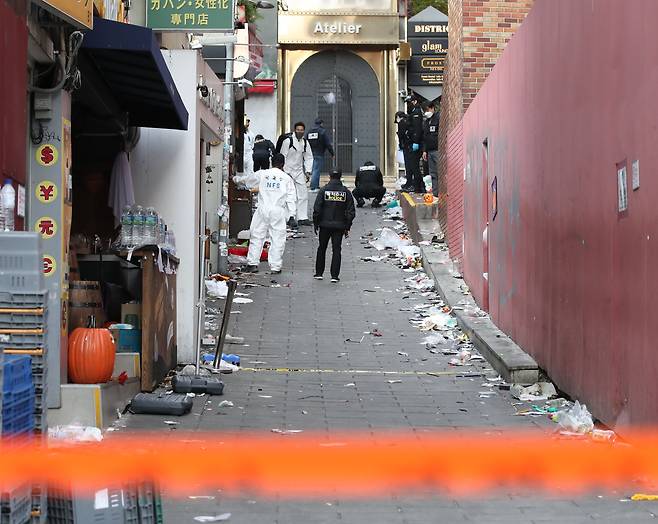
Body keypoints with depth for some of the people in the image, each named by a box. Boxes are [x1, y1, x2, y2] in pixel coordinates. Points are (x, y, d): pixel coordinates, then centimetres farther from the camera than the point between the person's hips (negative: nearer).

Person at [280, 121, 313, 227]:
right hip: (288, 171, -5)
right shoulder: (288, 141, -11)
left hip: (299, 171, 5)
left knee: (303, 194, 1)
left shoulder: (305, 142, 6)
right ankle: (291, 218, 0)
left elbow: (308, 157, 13)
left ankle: (303, 217, 6)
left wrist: (307, 172, 5)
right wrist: (286, 172, -13)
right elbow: (283, 157, -10)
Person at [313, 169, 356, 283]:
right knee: (336, 250, 3)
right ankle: (334, 275, -3)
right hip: (339, 225, 0)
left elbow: (317, 209, -7)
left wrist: (315, 224, 3)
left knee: (322, 248, 14)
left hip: (325, 224, 0)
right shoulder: (346, 192, 0)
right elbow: (351, 211, 1)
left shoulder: (323, 190, -5)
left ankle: (319, 273, 17)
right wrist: (347, 227, 8)